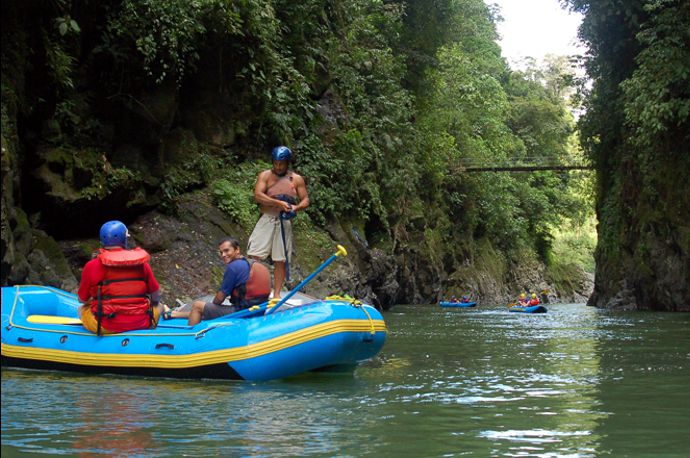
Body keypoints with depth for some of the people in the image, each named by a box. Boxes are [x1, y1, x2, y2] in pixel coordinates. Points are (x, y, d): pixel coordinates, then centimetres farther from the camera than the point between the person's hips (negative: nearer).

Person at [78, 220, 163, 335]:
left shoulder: (92, 266, -9)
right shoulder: (141, 263, -3)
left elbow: (83, 299, 2)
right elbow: (156, 296, 4)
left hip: (106, 328, -2)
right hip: (142, 324, 2)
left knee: (82, 309, 27)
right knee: (159, 306, 32)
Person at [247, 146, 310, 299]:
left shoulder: (296, 179, 9)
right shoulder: (265, 176, 3)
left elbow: (305, 200, 9)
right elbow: (257, 195, -11)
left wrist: (296, 207, -14)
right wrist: (278, 203, -22)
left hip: (284, 222, 1)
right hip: (266, 219, -1)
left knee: (281, 259, 2)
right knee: (254, 255, -9)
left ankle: (277, 294, 9)